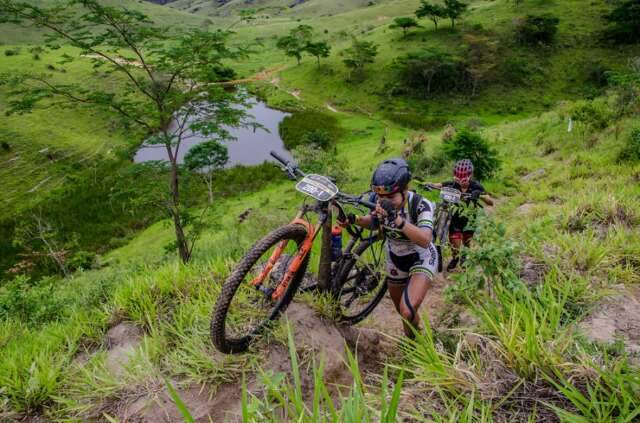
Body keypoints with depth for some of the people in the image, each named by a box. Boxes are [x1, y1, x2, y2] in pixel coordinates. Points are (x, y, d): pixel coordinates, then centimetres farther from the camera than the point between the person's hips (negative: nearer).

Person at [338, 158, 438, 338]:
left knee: (408, 311, -24)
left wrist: (397, 219, -57)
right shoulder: (381, 201, -17)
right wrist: (354, 219, -15)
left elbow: (425, 240, -44)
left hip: (421, 259, -5)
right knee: (401, 309, 20)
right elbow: (373, 222, 5)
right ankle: (411, 339, 51)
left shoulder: (421, 204, -30)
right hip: (395, 259, 5)